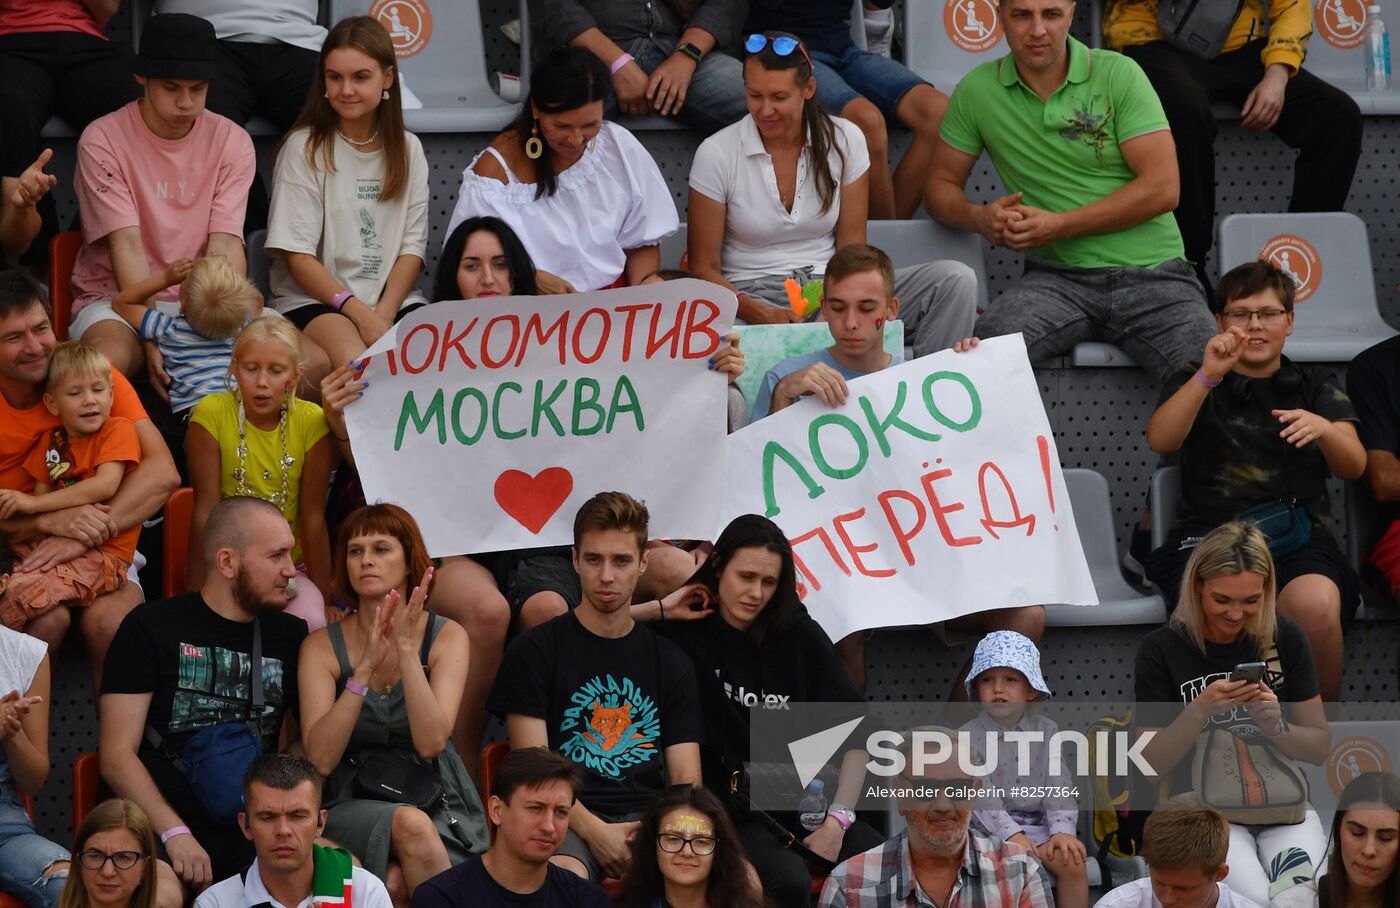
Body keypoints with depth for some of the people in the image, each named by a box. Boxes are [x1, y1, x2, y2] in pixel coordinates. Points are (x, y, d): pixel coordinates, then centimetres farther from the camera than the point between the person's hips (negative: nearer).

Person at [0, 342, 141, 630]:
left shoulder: (118, 430, -3)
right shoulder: (51, 442, 15)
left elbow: (105, 486, -17)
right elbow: (40, 496, 13)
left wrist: (34, 504, -18)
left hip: (105, 552, -6)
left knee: (26, 590, -29)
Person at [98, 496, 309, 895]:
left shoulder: (291, 636, 16)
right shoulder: (152, 627, 4)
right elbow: (117, 755, -3)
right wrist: (174, 833, -16)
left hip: (256, 833, 4)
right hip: (161, 828, -4)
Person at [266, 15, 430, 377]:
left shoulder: (408, 150, 13)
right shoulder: (305, 148, 1)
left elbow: (413, 247, 7)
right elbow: (297, 256, -5)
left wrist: (383, 315, -12)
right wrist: (359, 313, -17)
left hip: (394, 299, 4)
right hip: (314, 300, -3)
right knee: (352, 357, -37)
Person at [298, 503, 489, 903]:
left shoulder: (445, 636, 1)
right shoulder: (322, 647, 1)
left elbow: (431, 742, -14)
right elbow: (321, 758, -13)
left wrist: (407, 649, -20)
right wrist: (366, 666, -19)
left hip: (440, 809, 0)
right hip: (353, 806, 0)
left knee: (396, 882, -33)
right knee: (410, 824, -35)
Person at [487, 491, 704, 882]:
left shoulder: (670, 662, 20)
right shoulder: (532, 651, 9)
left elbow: (686, 779, 12)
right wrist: (595, 831, -16)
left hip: (649, 818, 3)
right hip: (566, 820, -3)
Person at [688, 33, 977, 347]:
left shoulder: (844, 140, 3)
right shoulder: (715, 154, -4)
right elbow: (704, 270, -2)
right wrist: (762, 315, -21)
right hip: (753, 297, -4)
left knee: (956, 280, -21)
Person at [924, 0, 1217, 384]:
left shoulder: (1118, 74, 1)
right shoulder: (977, 91, 7)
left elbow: (1162, 188, -6)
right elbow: (941, 184, 16)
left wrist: (1058, 225, -12)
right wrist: (979, 217, -8)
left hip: (1152, 272, -1)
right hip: (1058, 277, 1)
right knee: (988, 342, -32)